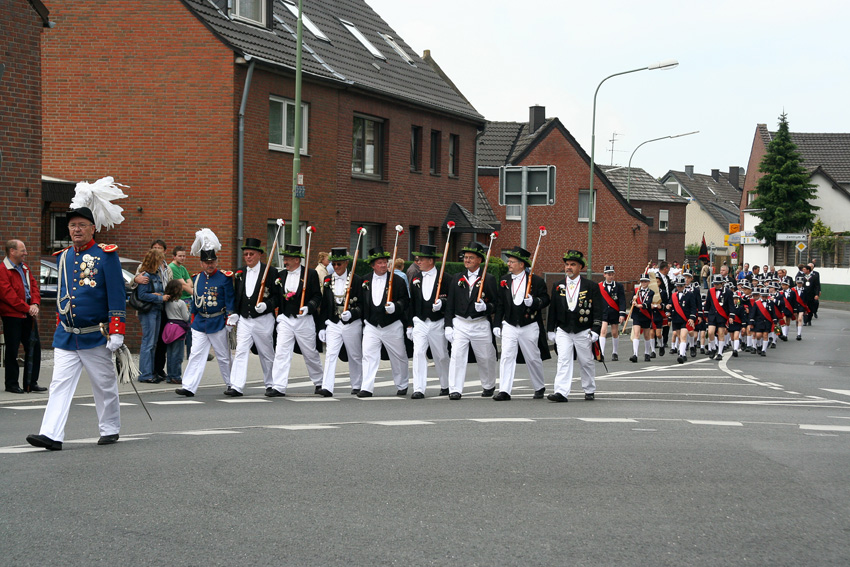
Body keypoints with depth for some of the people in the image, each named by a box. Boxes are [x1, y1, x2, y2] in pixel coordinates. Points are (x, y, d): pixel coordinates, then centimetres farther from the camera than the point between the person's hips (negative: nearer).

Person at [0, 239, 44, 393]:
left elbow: (34, 285, 14)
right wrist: (27, 308, -16)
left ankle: (31, 383, 15)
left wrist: (35, 304, -4)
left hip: (29, 315, 8)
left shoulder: (24, 267, 15)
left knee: (34, 346, 7)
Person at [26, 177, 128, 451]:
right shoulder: (63, 257, 10)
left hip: (96, 336, -4)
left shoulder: (106, 256, -6)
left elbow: (117, 296, -9)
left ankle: (110, 430, 24)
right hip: (65, 336, 4)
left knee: (105, 385, 9)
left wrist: (116, 332, -13)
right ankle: (52, 435, -11)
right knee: (60, 384, -6)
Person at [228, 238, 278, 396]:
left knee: (267, 354, 9)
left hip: (263, 320, -3)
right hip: (244, 319, 3)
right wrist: (235, 313, 5)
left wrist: (267, 305, -20)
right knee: (240, 352, -9)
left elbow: (278, 295, -4)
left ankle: (271, 385, 25)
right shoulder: (239, 273, 11)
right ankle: (236, 387, -14)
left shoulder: (270, 272, -4)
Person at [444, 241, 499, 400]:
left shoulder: (489, 279, 0)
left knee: (486, 358, 10)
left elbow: (497, 303, 0)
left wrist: (486, 307, -20)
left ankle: (489, 386, 33)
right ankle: (455, 390, -11)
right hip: (460, 323, 2)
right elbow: (450, 304, 8)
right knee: (457, 355, -12)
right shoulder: (457, 278, 8)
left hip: (481, 324, -2)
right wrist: (448, 325, 1)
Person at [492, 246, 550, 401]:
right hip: (509, 325, 2)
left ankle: (539, 388, 30)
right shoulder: (504, 280, 6)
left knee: (533, 359, 10)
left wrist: (534, 301, -23)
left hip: (529, 327, -2)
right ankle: (504, 391, -12)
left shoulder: (536, 281, -4)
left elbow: (545, 299, -3)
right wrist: (496, 324, 3)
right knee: (506, 357, -10)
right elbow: (500, 304, 7)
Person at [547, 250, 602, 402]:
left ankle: (590, 390, 26)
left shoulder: (591, 287, -1)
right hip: (563, 330, 1)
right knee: (563, 360, -11)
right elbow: (552, 309, 12)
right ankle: (561, 392, -18)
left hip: (583, 331, -1)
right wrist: (551, 330, 9)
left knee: (586, 362, 9)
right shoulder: (557, 286, 7)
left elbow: (597, 310, -3)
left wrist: (595, 330, -10)